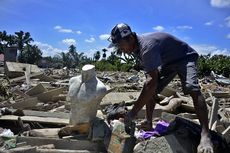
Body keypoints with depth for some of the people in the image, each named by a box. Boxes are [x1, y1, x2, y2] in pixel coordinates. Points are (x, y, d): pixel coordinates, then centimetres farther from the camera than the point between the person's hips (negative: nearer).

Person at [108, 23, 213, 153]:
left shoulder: (147, 47, -37)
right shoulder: (136, 47, -8)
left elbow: (152, 83, -43)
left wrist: (133, 112, -42)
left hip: (185, 57, -9)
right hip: (167, 62, 9)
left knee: (192, 88, -32)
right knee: (150, 91, -1)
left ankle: (205, 135, -32)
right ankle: (149, 124, 10)